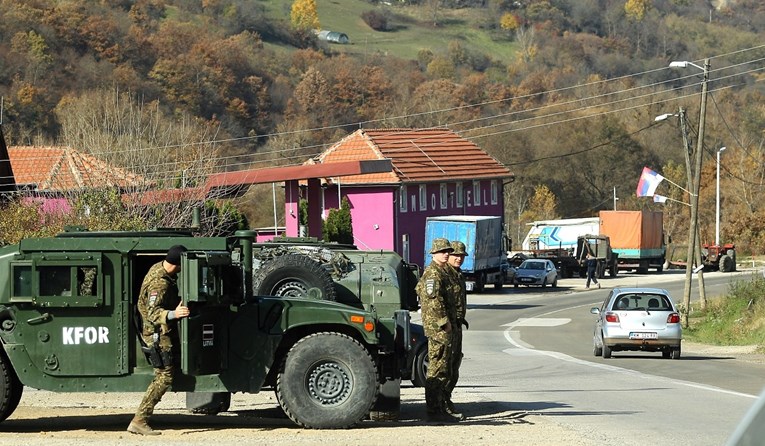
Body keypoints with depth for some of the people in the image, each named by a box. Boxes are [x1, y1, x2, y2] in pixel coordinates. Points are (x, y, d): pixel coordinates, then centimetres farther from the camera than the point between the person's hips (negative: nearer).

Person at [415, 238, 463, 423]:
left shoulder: (444, 272, 20)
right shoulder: (433, 273, -13)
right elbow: (434, 300, -22)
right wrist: (444, 322, -18)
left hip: (445, 328, 11)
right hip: (438, 327, -11)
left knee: (445, 372, 14)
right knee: (437, 370, -10)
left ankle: (441, 408, 18)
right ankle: (435, 411, -10)